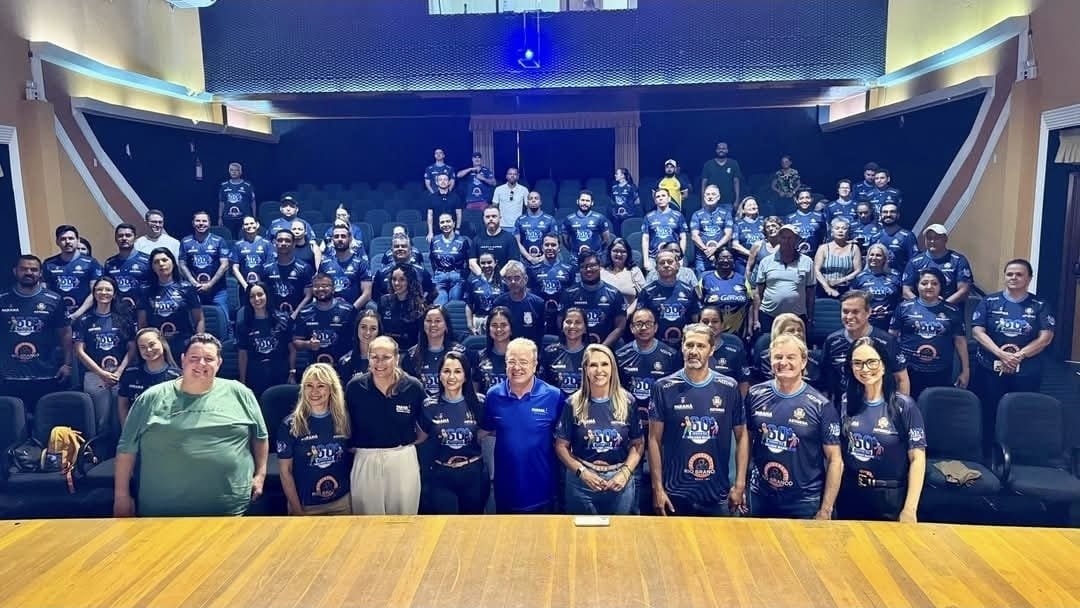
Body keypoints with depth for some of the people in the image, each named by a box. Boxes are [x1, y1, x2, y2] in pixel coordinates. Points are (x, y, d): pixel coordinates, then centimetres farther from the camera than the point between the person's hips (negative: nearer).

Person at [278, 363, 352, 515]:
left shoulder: (344, 421, -3)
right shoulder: (290, 425, -9)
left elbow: (351, 458, 6)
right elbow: (286, 471, -7)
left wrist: (353, 494, 0)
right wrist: (297, 510, -9)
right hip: (305, 505, -2)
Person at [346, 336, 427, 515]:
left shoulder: (413, 387, -5)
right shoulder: (354, 387, -5)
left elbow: (425, 425, 10)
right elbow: (346, 424, 9)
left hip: (403, 459, 0)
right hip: (365, 459, 0)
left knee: (404, 514, 10)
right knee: (368, 515, 8)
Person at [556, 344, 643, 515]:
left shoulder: (627, 402, -1)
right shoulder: (573, 404, -3)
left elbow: (637, 444, 3)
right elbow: (561, 446, 0)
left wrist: (625, 472, -10)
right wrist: (582, 472, -12)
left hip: (620, 481, 1)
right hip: (581, 482, -1)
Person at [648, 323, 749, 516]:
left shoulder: (729, 388, -1)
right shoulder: (664, 388, -4)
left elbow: (741, 436, 5)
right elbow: (654, 439, -2)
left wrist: (739, 484, -1)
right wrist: (657, 487, -6)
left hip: (718, 494, 1)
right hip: (675, 494, -1)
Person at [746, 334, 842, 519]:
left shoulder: (821, 406, -10)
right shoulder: (755, 395, -3)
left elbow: (835, 460, -7)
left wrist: (825, 511, -8)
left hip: (805, 503, -2)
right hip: (760, 498, 3)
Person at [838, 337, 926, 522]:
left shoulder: (904, 405, -11)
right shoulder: (846, 402, -1)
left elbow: (917, 458, -10)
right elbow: (838, 451, 6)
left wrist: (909, 509, -14)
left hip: (891, 499, -3)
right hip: (849, 497, 3)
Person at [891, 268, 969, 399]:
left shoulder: (952, 311, 5)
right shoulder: (905, 307, 1)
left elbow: (960, 341, 8)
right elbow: (891, 336, 3)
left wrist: (965, 370, 8)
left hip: (941, 374, 1)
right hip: (909, 371, -1)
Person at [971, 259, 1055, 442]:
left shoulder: (1040, 305, 4)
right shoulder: (989, 302, 3)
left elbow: (1046, 337, -4)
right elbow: (977, 331, -6)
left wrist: (1019, 355, -16)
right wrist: (1001, 354, -18)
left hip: (1027, 373, 0)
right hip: (990, 369, 0)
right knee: (988, 415, 3)